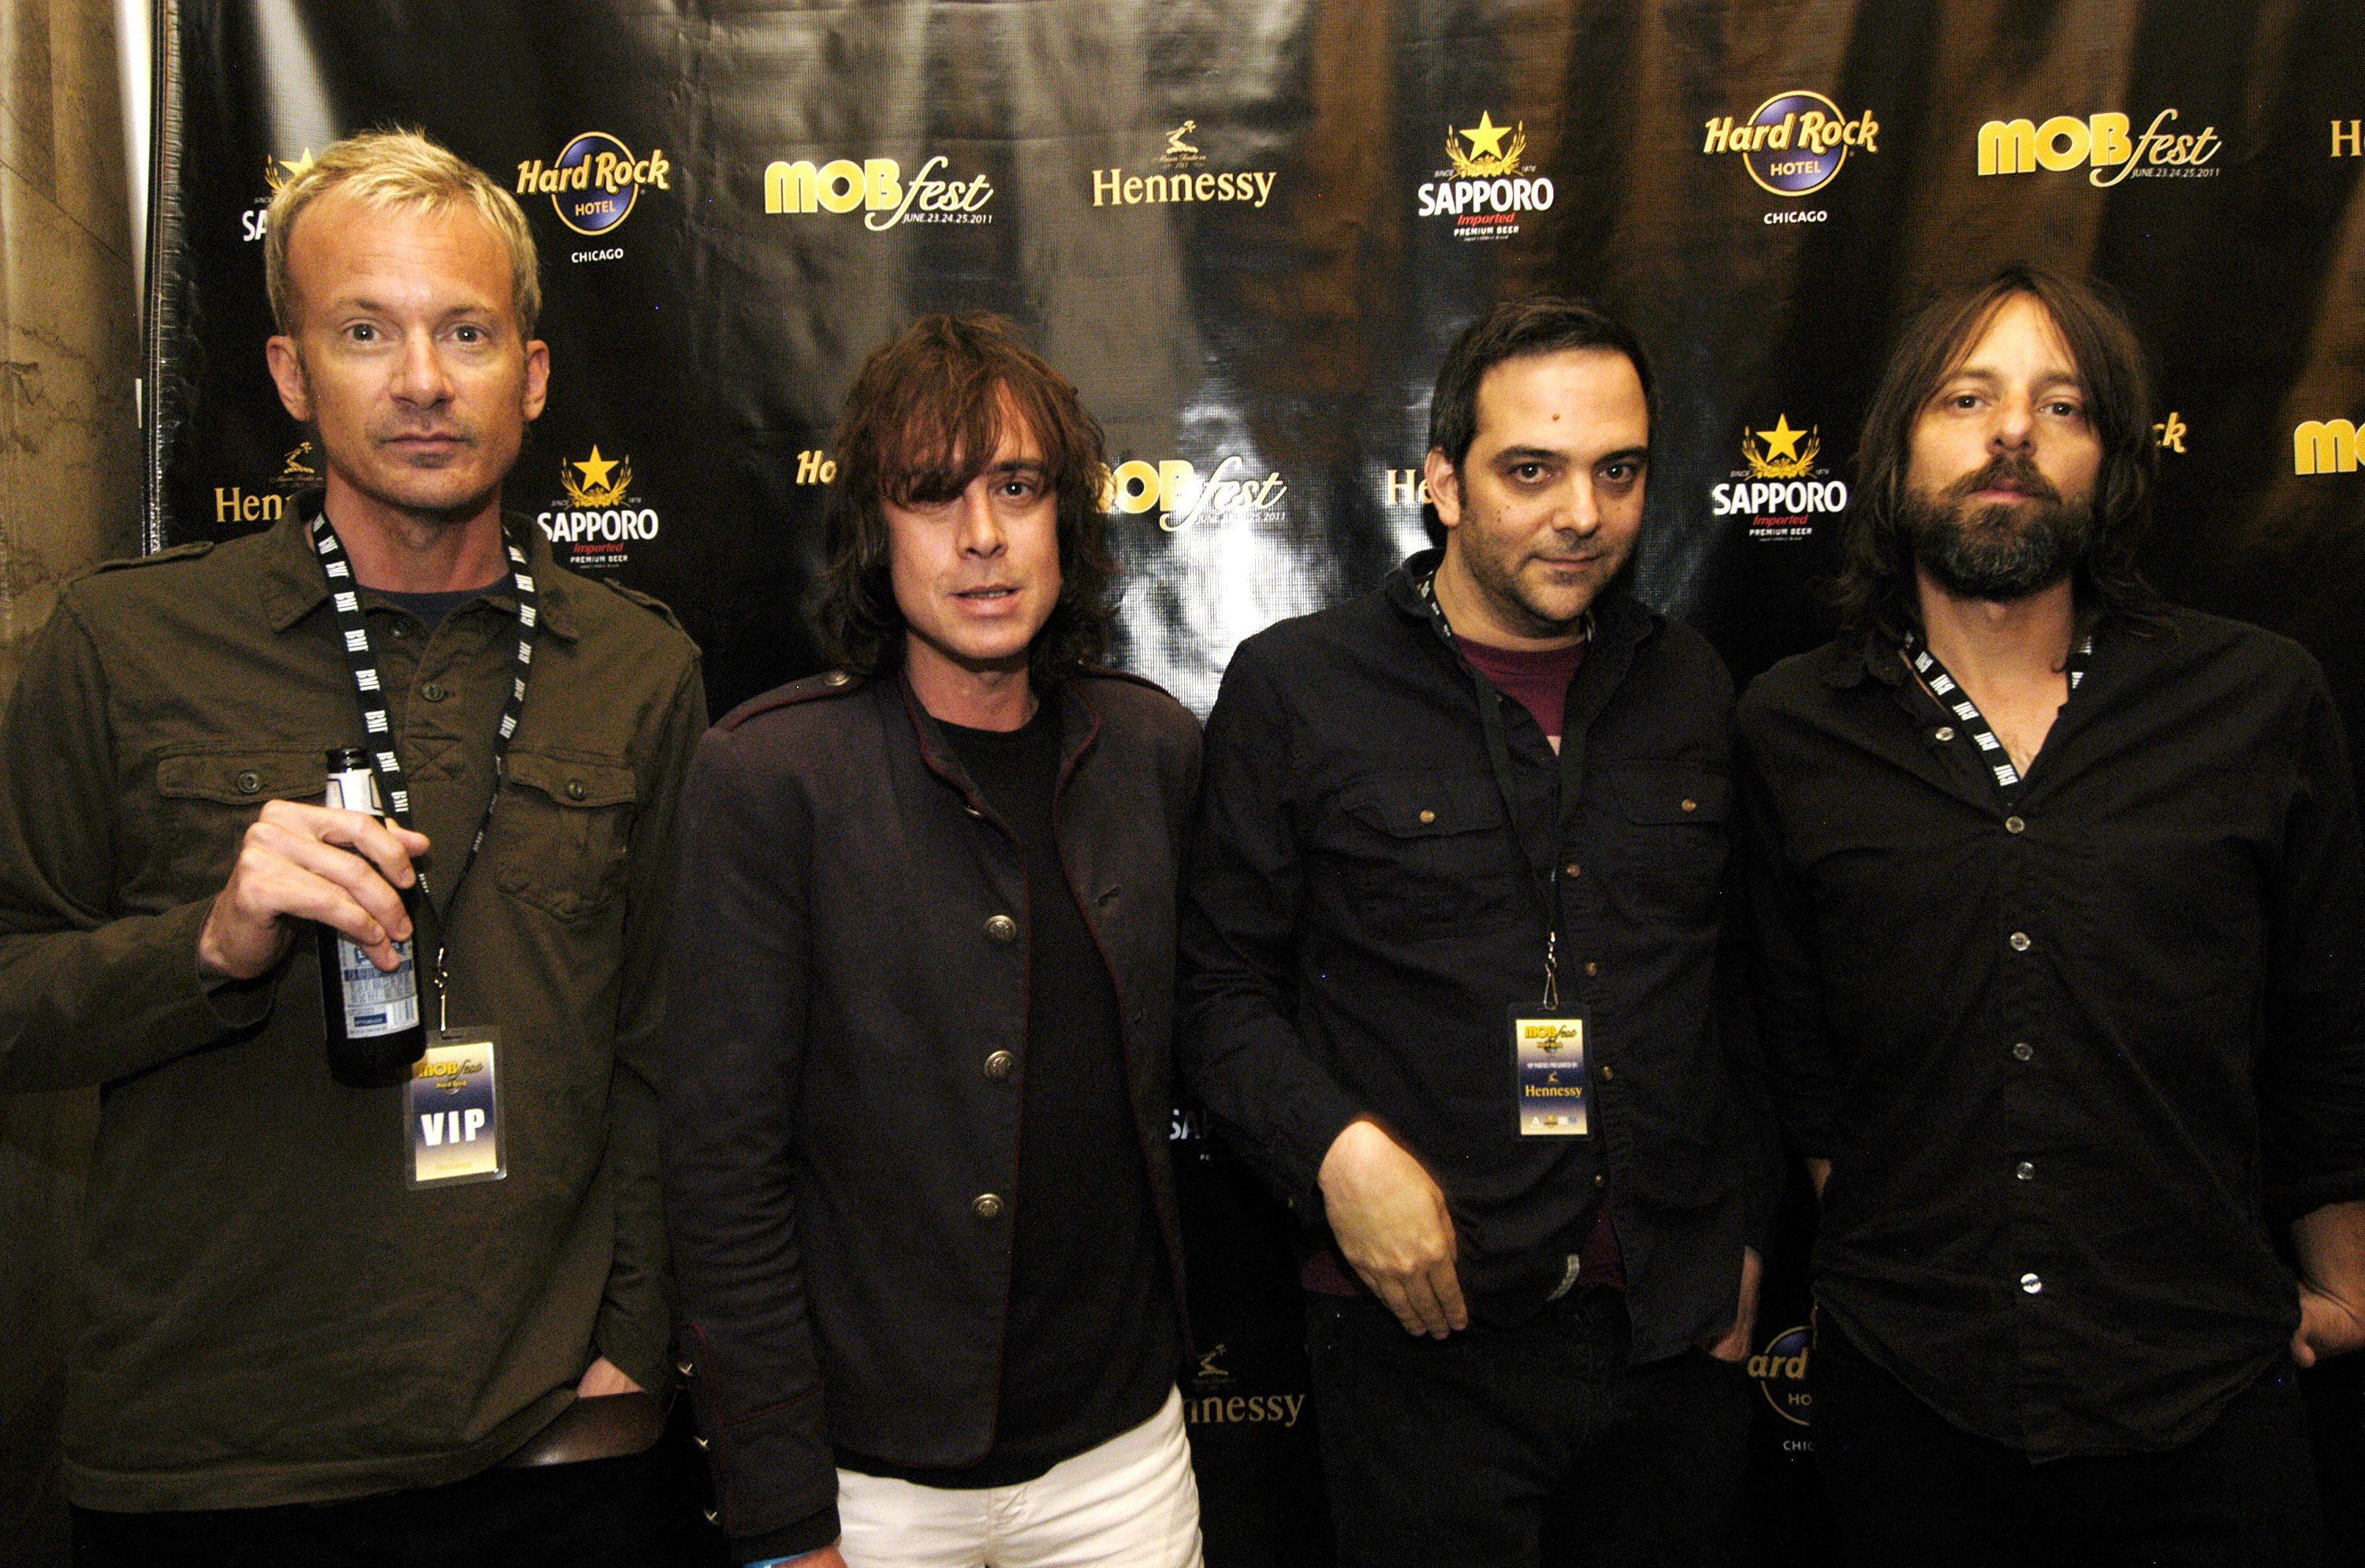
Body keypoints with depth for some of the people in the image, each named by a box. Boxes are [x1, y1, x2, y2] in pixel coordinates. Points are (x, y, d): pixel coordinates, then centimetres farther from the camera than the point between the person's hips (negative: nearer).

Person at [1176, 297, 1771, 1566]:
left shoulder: (1690, 690, 8)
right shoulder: (1294, 688, -5)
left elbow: (1733, 989, 15)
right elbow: (1221, 990, -4)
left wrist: (1744, 1232, 14)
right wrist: (1338, 1147, -18)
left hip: (1676, 1336, 4)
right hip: (1425, 1331, -4)